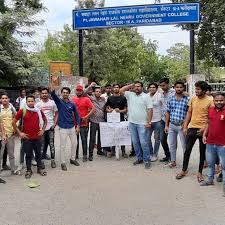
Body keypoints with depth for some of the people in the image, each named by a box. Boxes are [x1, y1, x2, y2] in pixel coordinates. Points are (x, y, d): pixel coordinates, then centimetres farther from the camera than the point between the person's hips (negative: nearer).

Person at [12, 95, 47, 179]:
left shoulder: (39, 111, 2)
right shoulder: (22, 111, -7)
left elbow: (45, 120, 17)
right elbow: (14, 122, -2)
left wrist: (42, 130, 7)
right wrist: (20, 133, -5)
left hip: (37, 137, 3)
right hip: (27, 137, -2)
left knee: (38, 153, 13)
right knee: (28, 155, 8)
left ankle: (39, 168, 27)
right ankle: (28, 170, 21)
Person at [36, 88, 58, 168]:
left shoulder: (52, 102, 3)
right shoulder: (38, 104, 1)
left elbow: (56, 113, 7)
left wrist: (55, 123, -3)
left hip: (50, 127, 0)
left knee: (51, 144, 5)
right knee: (42, 145, 6)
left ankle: (53, 160, 13)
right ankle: (41, 160, 15)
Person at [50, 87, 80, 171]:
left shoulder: (72, 104, 2)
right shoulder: (59, 101, -3)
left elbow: (76, 115, 7)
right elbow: (52, 94, -20)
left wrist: (78, 126, 1)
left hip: (72, 127, 3)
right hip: (63, 128, -3)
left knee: (74, 144, 13)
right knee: (63, 146, 2)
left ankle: (73, 159, 32)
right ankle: (63, 163, 14)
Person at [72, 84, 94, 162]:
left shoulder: (86, 99, -6)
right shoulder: (73, 99, 8)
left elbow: (93, 109, -12)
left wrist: (86, 117, -18)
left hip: (83, 123, -5)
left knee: (84, 139, -1)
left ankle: (85, 155, 8)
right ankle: (76, 154, 25)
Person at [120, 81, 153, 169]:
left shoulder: (146, 96, -3)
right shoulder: (130, 95, 8)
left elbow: (150, 110, -7)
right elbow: (121, 90, 4)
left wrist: (149, 122, -13)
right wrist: (131, 85, 3)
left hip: (142, 124, -5)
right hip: (132, 123, 5)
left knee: (143, 142, -6)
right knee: (135, 142, 11)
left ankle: (147, 160, 6)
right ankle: (139, 158, 25)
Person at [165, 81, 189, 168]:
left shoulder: (187, 99, -6)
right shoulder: (170, 99, 5)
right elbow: (168, 112, 10)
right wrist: (166, 125, 8)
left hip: (182, 126, -4)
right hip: (172, 125, 4)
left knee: (184, 146, 2)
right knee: (172, 145, 13)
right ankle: (173, 161, 28)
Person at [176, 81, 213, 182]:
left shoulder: (209, 101, -9)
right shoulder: (193, 99, 4)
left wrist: (204, 129, -17)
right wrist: (185, 127, 6)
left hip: (203, 130, -3)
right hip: (192, 128, 4)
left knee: (202, 152, 9)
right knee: (187, 150, 8)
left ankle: (200, 172, 22)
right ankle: (184, 170, 21)